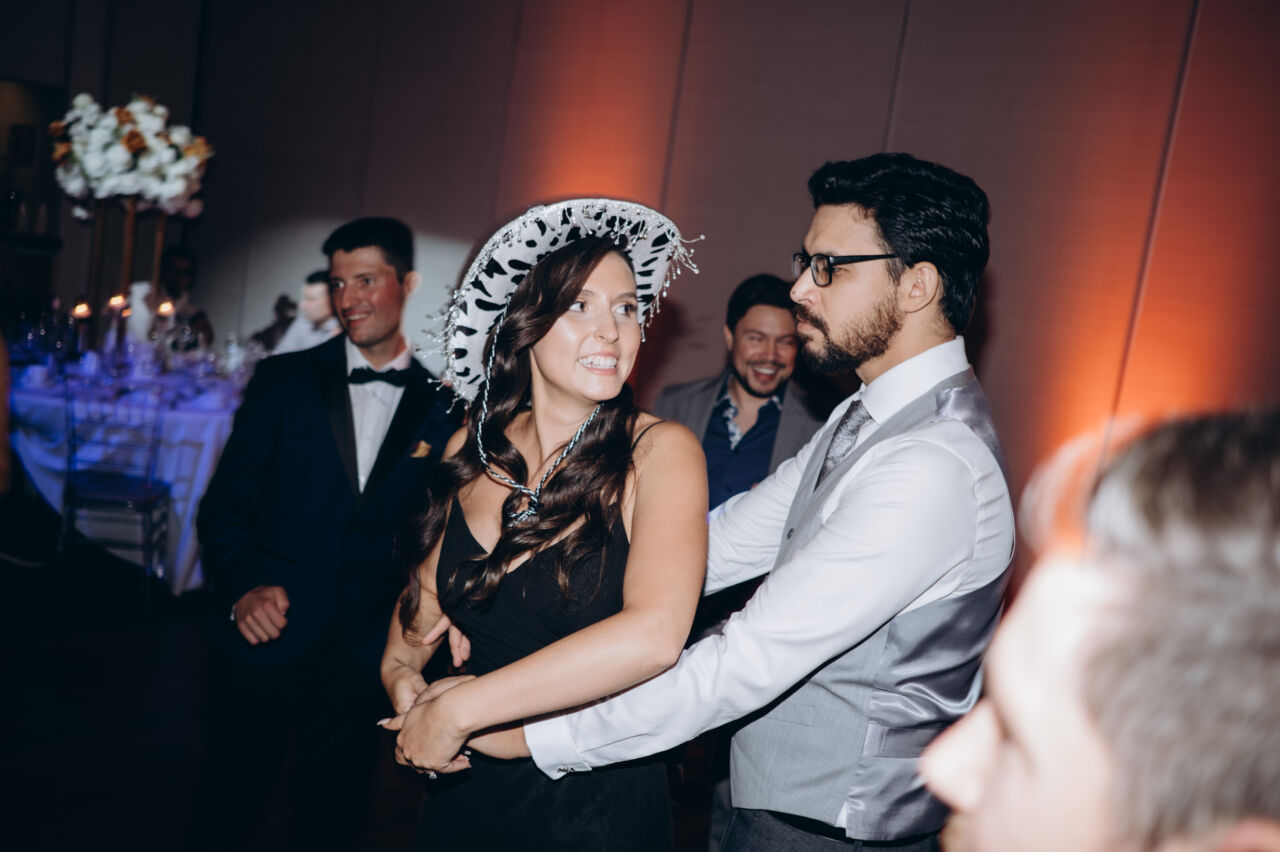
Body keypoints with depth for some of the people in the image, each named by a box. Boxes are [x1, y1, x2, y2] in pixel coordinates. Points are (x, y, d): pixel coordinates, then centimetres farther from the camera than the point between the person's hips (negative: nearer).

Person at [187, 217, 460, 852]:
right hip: (267, 637, 0)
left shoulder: (443, 403, 0)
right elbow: (225, 505, 1)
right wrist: (241, 587, -14)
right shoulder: (284, 381, 2)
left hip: (364, 656, 0)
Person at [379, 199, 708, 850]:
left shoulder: (660, 450, -17)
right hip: (464, 792, 4)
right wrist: (401, 672, -8)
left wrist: (458, 712, -25)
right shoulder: (476, 445, -3)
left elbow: (652, 635, -31)